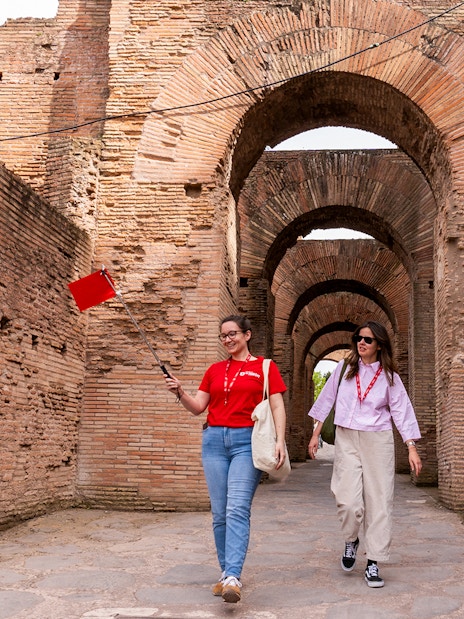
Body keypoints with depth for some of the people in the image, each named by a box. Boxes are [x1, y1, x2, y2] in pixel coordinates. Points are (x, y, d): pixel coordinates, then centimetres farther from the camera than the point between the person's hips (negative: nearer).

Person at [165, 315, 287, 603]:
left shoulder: (265, 367, 5)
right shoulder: (215, 370, 15)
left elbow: (277, 406, 0)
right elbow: (198, 406, 11)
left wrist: (280, 440, -12)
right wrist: (180, 393, -8)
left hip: (247, 441, -4)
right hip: (215, 439, 4)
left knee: (238, 508, -15)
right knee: (220, 512, 5)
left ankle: (233, 577, -20)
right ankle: (227, 572, 15)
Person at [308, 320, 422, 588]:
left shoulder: (389, 376, 3)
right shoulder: (345, 368, 5)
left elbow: (401, 411, 1)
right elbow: (327, 399, 11)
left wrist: (412, 448, -7)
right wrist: (316, 434, 10)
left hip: (378, 441, 0)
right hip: (346, 439, 0)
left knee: (379, 501, -2)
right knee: (348, 501, -11)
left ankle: (374, 563, 7)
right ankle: (351, 541, 20)